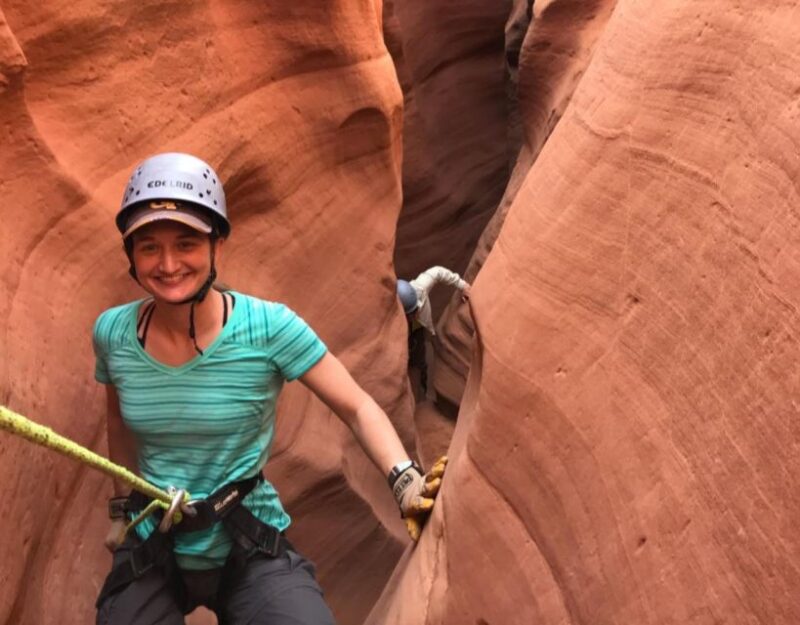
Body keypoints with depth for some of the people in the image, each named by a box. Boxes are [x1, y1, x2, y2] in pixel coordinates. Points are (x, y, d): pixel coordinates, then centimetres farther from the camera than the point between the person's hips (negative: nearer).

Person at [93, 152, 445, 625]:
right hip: (150, 555, 3)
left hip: (251, 552, -2)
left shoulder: (268, 328, -16)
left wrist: (406, 481, -24)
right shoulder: (112, 333, -7)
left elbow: (357, 407, -10)